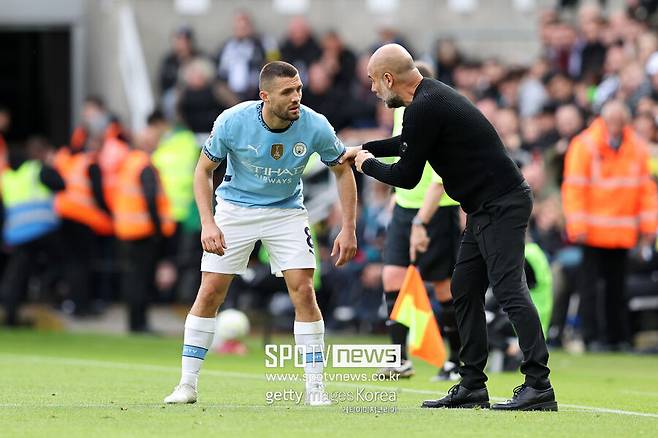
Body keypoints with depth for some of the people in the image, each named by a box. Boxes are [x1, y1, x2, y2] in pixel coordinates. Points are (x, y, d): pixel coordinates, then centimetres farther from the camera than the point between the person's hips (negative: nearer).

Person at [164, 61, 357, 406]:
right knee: (210, 293, -4)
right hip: (235, 207, 0)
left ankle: (315, 388, -4)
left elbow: (343, 170, -4)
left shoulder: (315, 126, -21)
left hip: (286, 210, 0)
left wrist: (348, 228, -10)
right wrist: (207, 223, -20)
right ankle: (187, 385, 6)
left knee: (303, 292, -13)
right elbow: (204, 170, -9)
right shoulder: (233, 122, -23)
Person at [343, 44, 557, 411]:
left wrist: (368, 165, 6)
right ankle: (473, 387, 15)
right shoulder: (431, 97, 15)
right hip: (486, 208, 11)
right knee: (465, 290, 12)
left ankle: (540, 387, -22)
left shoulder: (424, 108, -17)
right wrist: (365, 148, 39)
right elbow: (408, 142, 37)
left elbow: (407, 177, -12)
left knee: (509, 290, -16)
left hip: (502, 205, -11)